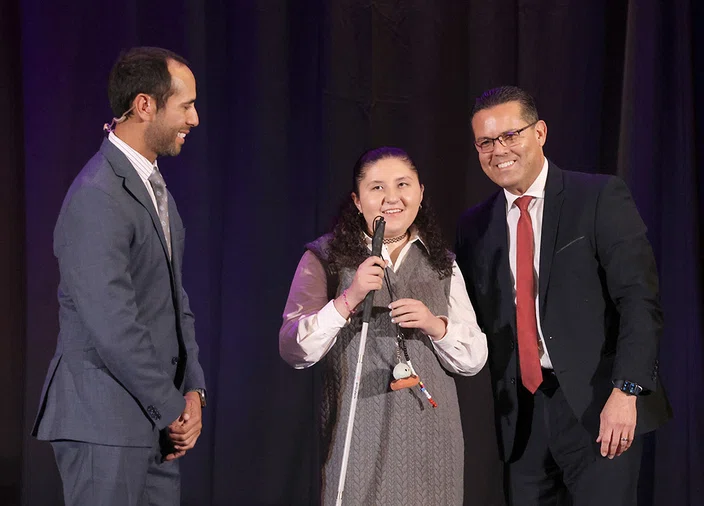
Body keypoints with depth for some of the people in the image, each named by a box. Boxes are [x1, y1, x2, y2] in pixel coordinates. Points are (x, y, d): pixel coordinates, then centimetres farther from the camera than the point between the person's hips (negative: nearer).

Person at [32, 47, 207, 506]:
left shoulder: (154, 185, 15)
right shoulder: (97, 196, -17)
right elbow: (113, 326, -21)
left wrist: (193, 390, 6)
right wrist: (172, 411, -13)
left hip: (155, 424, 9)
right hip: (105, 424, -9)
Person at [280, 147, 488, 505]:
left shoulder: (442, 263, 12)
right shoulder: (324, 259, 1)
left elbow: (475, 359, 9)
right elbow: (293, 352, -7)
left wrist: (436, 325, -10)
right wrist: (348, 299, -19)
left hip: (430, 437, 3)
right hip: (359, 437, -3)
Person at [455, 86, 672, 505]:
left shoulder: (602, 198, -4)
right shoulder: (476, 225, 11)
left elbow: (640, 300, -10)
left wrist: (625, 391, -19)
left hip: (598, 407, -4)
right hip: (522, 412, 4)